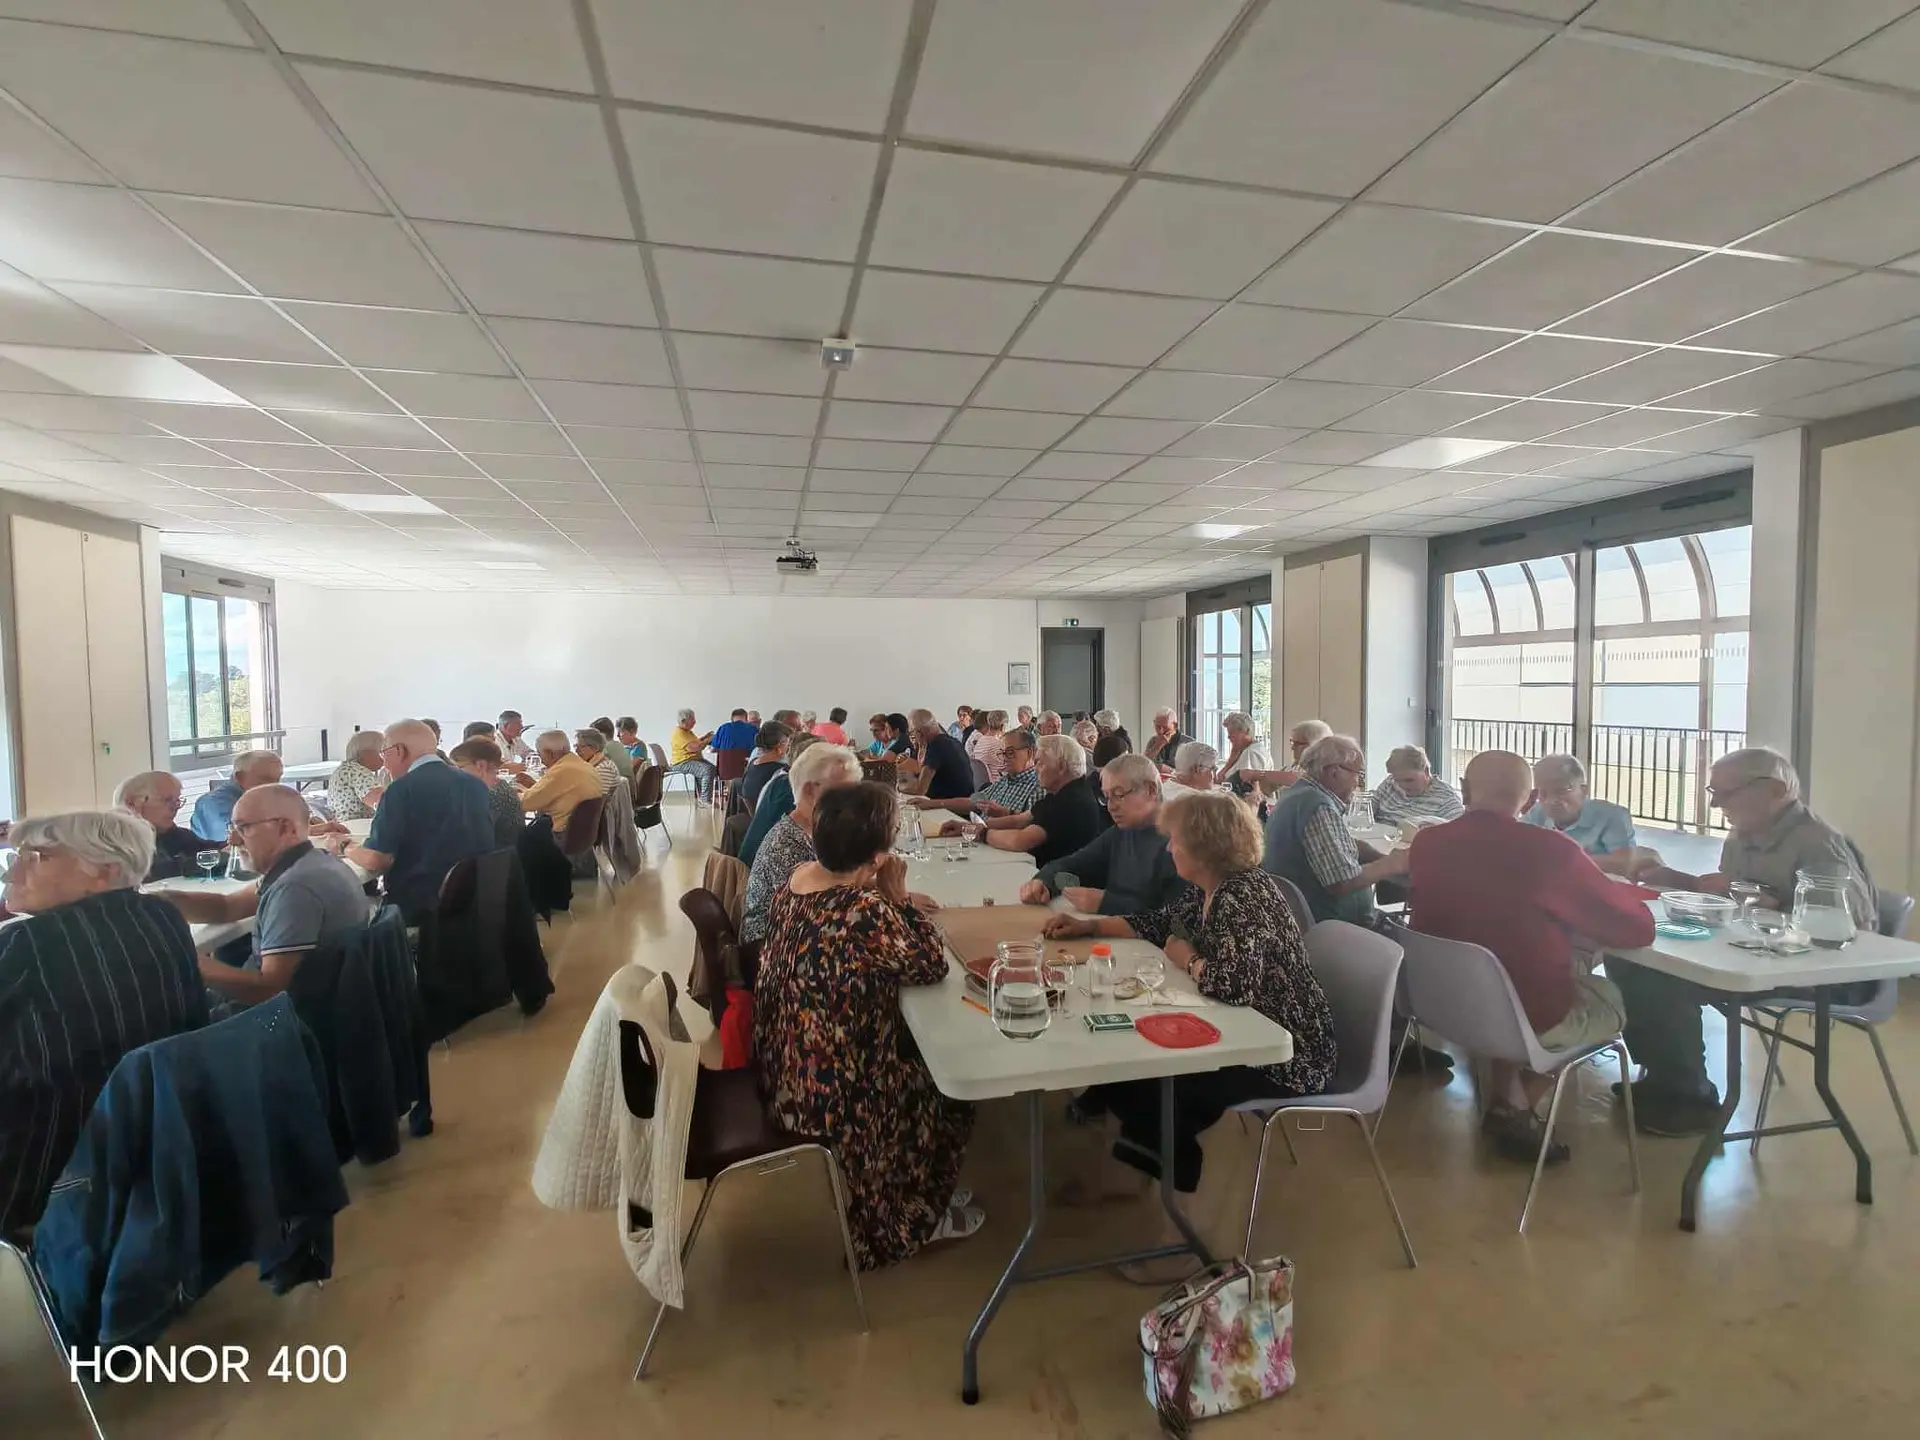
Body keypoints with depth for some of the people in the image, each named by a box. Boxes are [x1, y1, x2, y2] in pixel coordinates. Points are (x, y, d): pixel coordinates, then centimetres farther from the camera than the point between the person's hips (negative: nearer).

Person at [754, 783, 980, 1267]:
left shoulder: (800, 879, -4)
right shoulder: (863, 909, -32)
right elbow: (932, 965, -19)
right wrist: (899, 898, -14)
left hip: (787, 1063, 8)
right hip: (829, 1087, -8)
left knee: (923, 1055, 22)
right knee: (946, 1088, 13)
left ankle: (911, 1198, 37)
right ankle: (908, 1220, 31)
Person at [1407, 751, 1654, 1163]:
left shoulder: (1426, 843, -9)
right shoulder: (1551, 850, -23)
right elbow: (1639, 928, -10)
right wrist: (1612, 888, 11)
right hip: (1531, 1018, -4)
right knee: (1615, 997, 26)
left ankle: (1503, 1103, 26)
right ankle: (1516, 1109, 22)